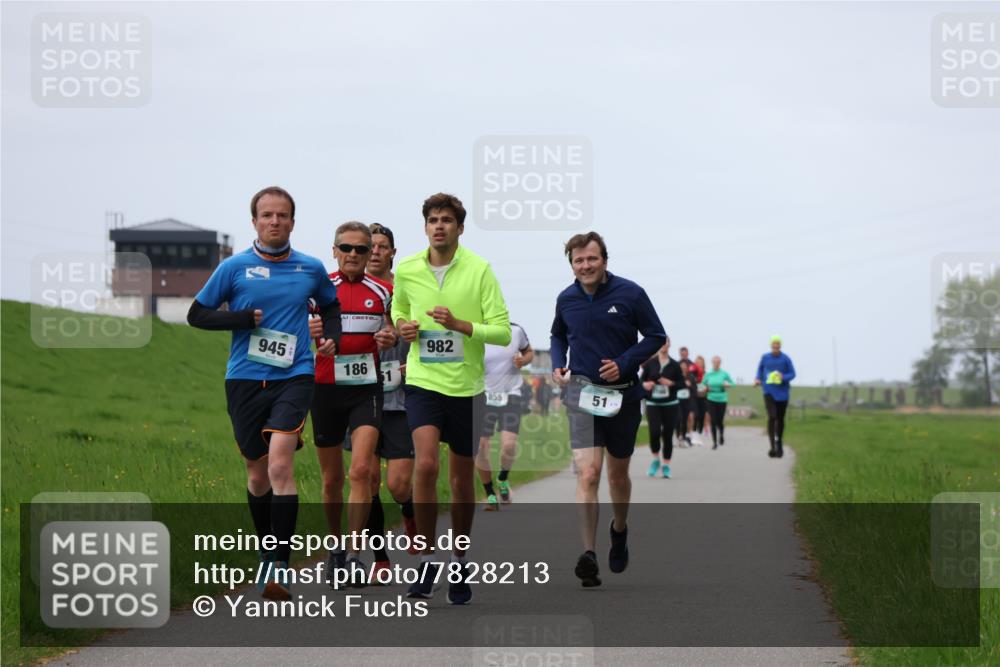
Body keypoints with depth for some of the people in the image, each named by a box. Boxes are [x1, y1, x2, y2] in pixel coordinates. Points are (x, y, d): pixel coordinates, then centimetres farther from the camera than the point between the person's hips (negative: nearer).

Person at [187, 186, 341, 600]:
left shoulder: (311, 269, 7)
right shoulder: (234, 267, 2)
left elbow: (330, 306, 26)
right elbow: (197, 314, 5)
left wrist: (331, 337, 6)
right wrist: (244, 319, -8)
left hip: (294, 377, -1)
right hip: (244, 380, 1)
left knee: (280, 464, -18)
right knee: (258, 473, 10)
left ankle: (281, 564, -19)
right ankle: (266, 553, 31)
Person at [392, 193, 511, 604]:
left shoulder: (479, 270, -7)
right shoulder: (406, 270, 1)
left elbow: (503, 331, -9)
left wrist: (460, 325, -22)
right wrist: (402, 326, 0)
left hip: (466, 385, 0)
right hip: (422, 381, 0)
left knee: (462, 479, 8)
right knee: (426, 464, -20)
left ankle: (459, 562, 25)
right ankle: (426, 559, -9)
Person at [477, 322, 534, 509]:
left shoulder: (516, 331, -2)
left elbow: (529, 352, 15)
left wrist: (523, 361, -6)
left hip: (511, 396, 0)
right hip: (484, 397, 0)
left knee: (509, 445, -16)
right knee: (480, 448, -6)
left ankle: (503, 479, 17)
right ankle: (490, 495, 14)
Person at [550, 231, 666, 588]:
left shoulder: (630, 293, -5)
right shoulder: (566, 299, 3)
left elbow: (656, 336, 1)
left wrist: (624, 363, -12)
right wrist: (557, 364, 4)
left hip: (623, 394, 0)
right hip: (581, 391, 0)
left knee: (618, 474, 15)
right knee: (588, 472, -17)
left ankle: (619, 530, 44)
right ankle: (589, 555, -22)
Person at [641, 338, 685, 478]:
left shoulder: (674, 365, 3)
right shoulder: (649, 363, 3)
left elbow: (682, 383, 4)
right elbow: (641, 379, 6)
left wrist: (671, 383, -14)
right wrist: (644, 384, -16)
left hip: (671, 405, 1)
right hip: (653, 404, -1)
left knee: (668, 435, 2)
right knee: (654, 432, -18)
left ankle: (666, 466, 14)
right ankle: (655, 460, 7)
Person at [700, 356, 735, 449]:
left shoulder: (724, 374, -3)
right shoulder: (708, 374, 1)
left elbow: (732, 383, 6)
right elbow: (703, 384, 15)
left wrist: (727, 385, -14)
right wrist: (705, 388, -5)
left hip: (722, 399, -1)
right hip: (711, 399, 1)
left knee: (720, 420, 2)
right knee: (713, 421, -5)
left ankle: (721, 434, 36)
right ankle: (715, 442, 4)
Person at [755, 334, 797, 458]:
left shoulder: (786, 359, -7)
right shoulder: (765, 357, -1)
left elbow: (792, 374, -1)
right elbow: (760, 368, 18)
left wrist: (783, 377, -21)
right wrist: (758, 379, 2)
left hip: (782, 392, 1)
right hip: (769, 391, -1)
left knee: (780, 419, 13)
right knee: (771, 417, -19)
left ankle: (779, 443, 36)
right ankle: (772, 447, -20)